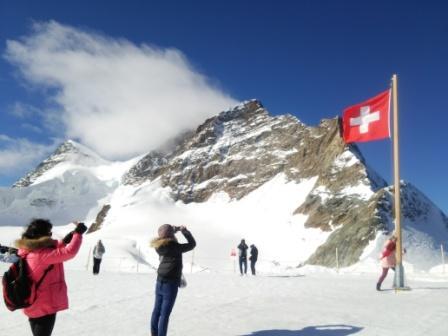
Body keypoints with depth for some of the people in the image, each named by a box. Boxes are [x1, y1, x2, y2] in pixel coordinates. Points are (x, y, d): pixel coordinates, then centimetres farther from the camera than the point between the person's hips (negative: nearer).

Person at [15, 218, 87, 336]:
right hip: (45, 306, -9)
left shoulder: (28, 252, 1)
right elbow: (70, 252, -32)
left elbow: (50, 254, 16)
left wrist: (64, 241, 3)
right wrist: (78, 233, -19)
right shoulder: (41, 254, -26)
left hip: (32, 306, 9)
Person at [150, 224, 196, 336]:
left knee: (157, 310, 16)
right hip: (170, 284, -6)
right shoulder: (175, 247, -18)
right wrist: (184, 231, 5)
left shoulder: (159, 246, -2)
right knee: (164, 314, -1)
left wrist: (174, 229, 13)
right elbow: (192, 244, -7)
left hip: (160, 282, 7)